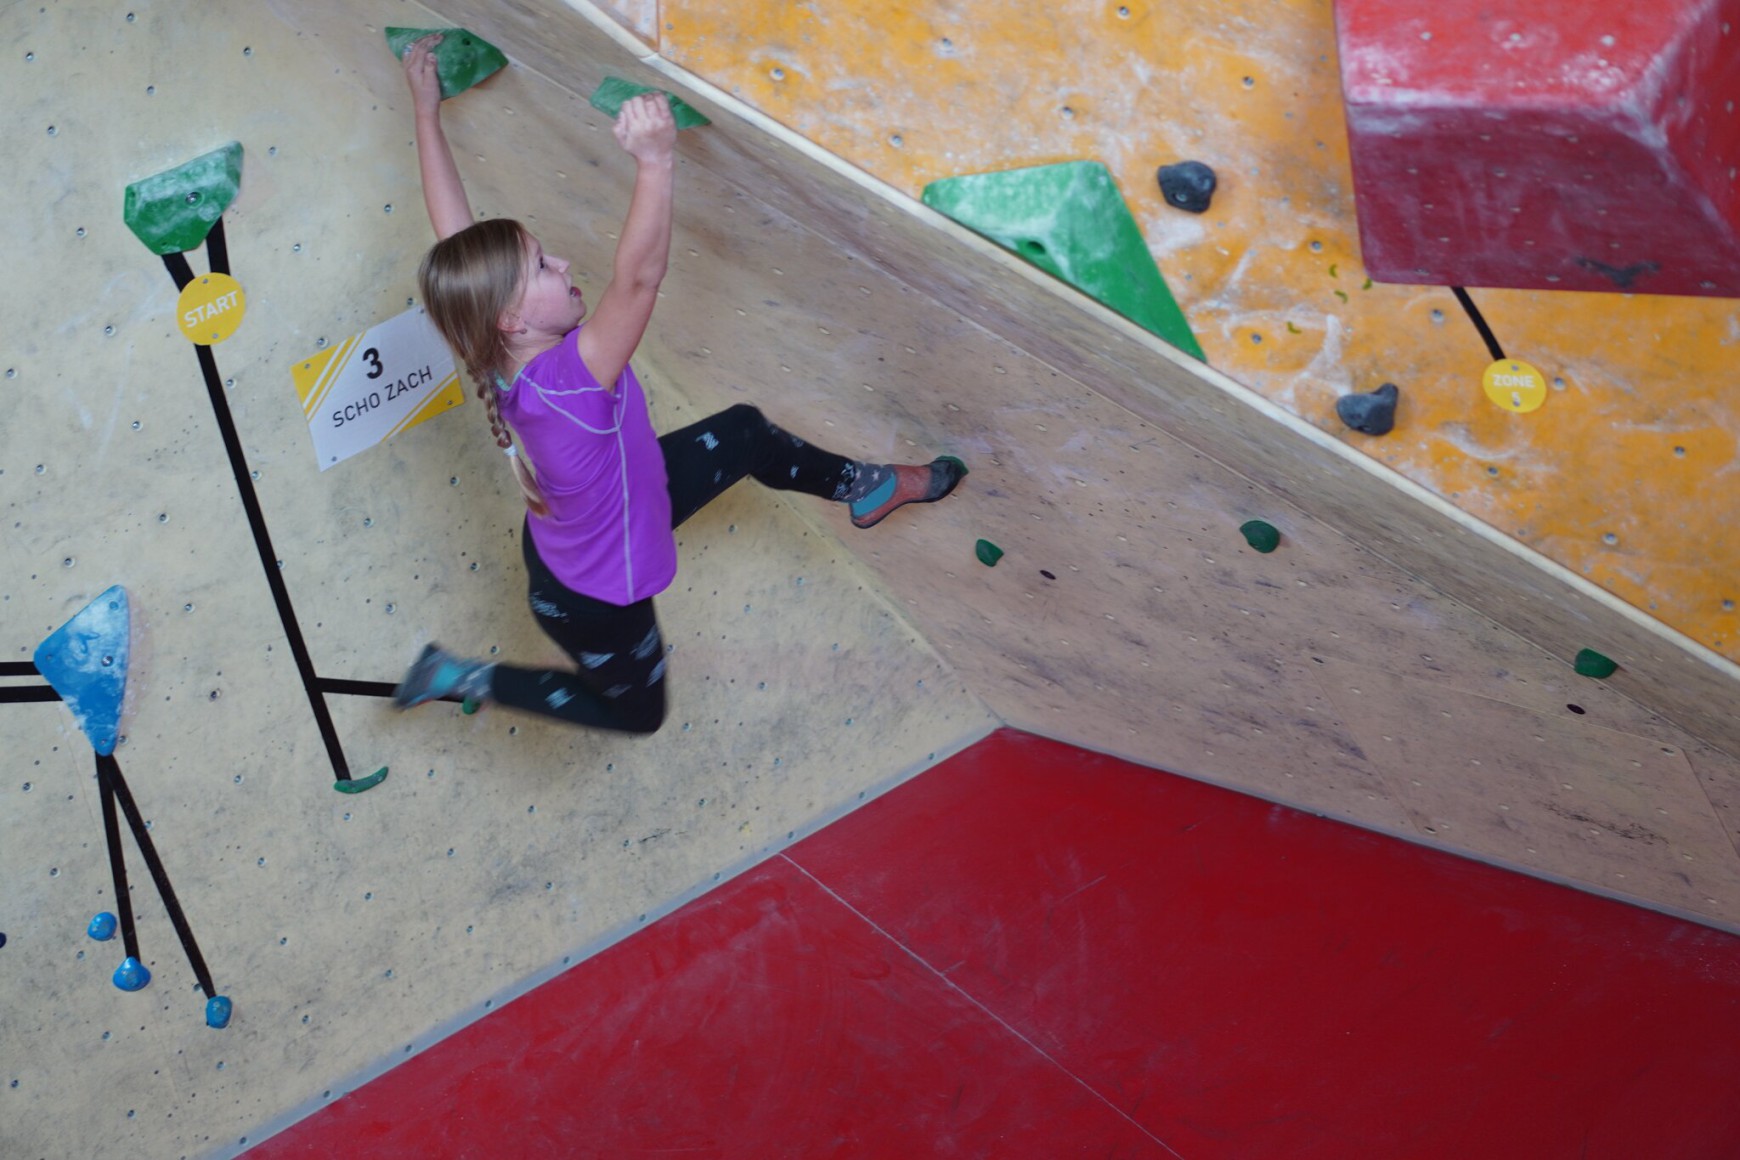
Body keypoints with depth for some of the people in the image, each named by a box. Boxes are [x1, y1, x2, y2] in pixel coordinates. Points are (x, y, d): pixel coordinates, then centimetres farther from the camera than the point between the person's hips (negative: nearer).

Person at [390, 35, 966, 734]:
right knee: (636, 710, 22)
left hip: (601, 512, 8)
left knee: (743, 433, 14)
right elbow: (638, 280, -59)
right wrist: (656, 163, -70)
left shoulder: (494, 350, -24)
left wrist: (426, 110, -8)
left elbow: (455, 234, -16)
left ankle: (865, 487, 38)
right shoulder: (562, 384, -45)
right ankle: (467, 679, 22)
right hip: (590, 596, -8)